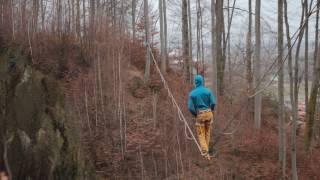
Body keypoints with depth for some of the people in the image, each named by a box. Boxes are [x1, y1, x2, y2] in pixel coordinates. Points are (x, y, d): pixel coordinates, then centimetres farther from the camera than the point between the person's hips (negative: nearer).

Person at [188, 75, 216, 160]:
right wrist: (210, 111, 10)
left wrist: (195, 115, 10)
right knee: (207, 132, 20)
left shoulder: (192, 93, -3)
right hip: (209, 114, 2)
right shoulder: (208, 91, -2)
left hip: (200, 115, -2)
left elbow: (190, 107, -8)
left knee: (201, 135, 4)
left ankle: (205, 152, -13)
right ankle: (205, 150, 29)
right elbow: (213, 103, -10)